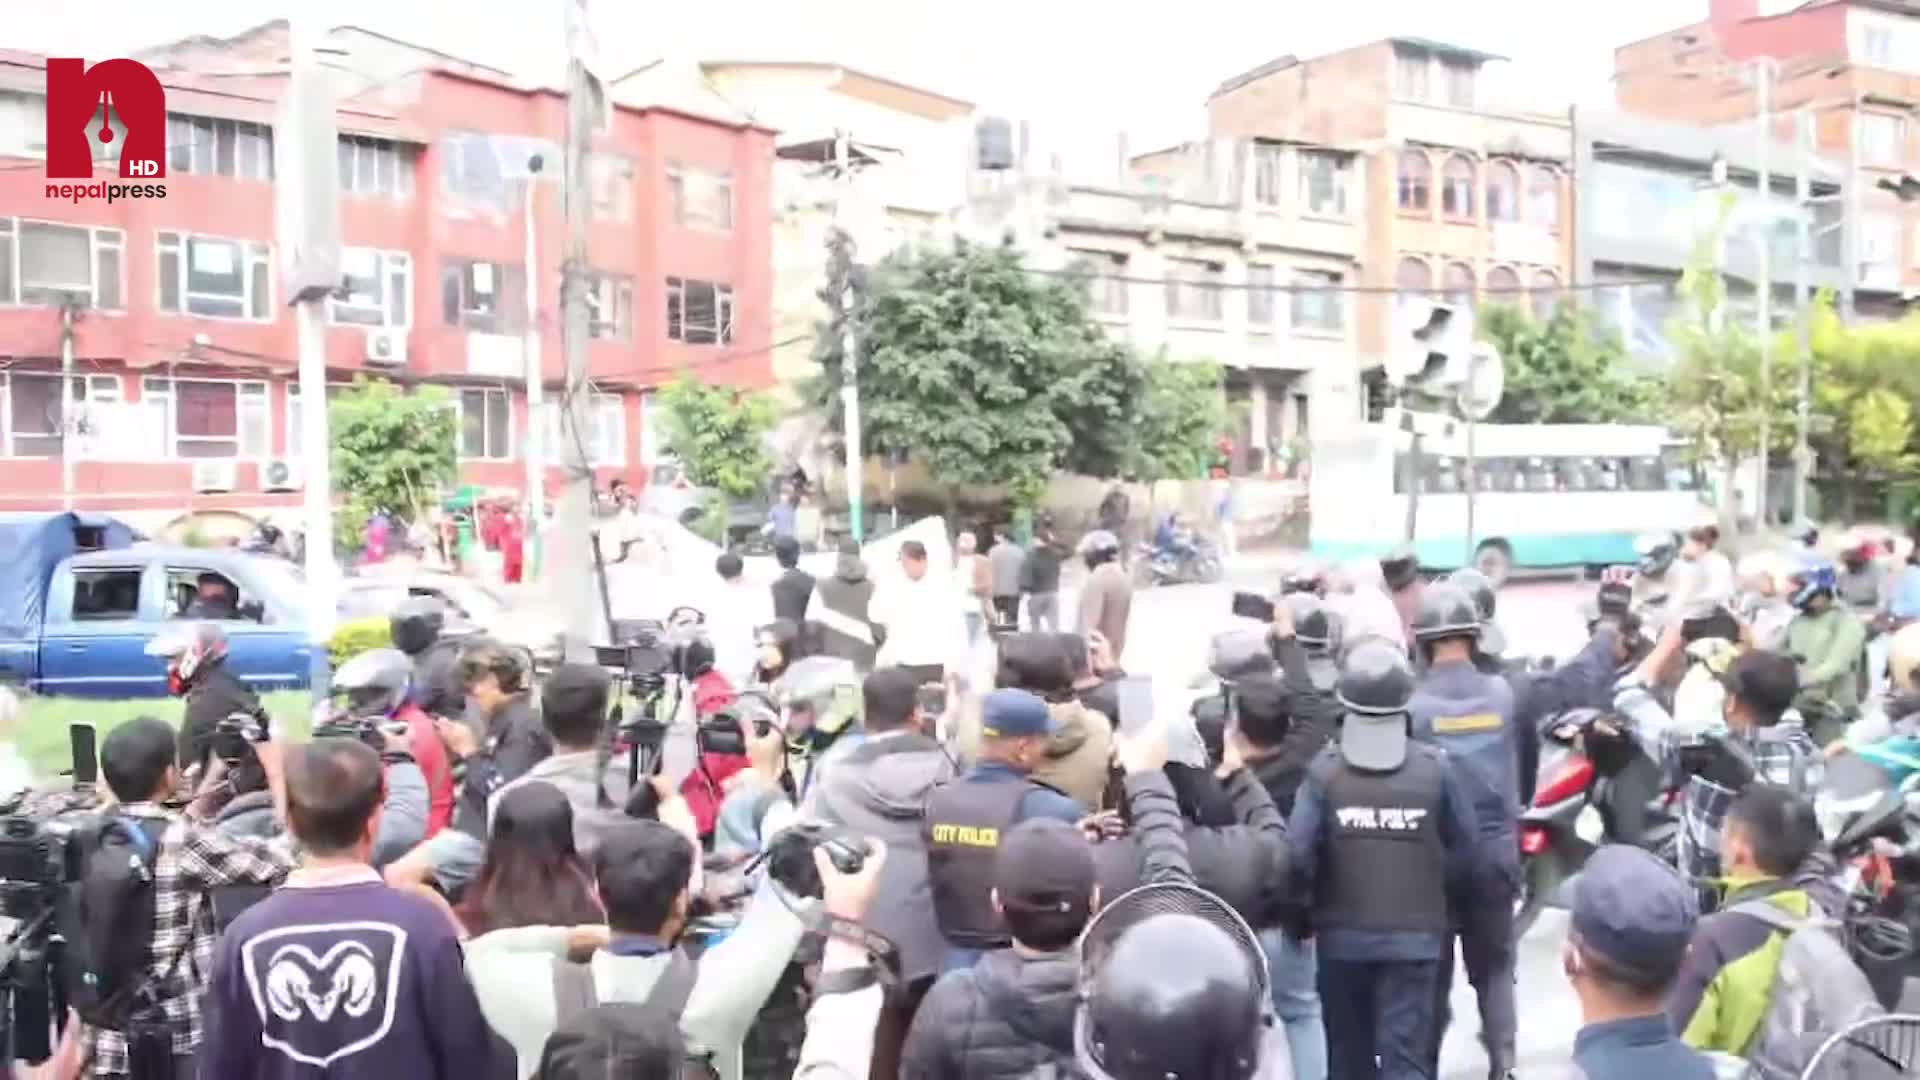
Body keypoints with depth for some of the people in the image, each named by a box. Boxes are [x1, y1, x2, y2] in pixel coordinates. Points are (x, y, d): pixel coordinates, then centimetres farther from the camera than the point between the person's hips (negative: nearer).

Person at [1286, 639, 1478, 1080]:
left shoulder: (1324, 770, -12)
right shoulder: (1435, 768, -9)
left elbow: (1297, 854, -14)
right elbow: (1462, 846, 0)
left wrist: (1308, 904, 6)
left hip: (1342, 933, 1)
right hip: (1415, 933, 0)